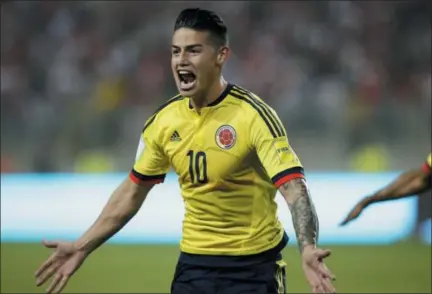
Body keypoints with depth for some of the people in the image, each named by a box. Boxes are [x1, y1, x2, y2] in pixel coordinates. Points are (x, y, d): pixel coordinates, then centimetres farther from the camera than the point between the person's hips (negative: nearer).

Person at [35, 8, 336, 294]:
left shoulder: (254, 115, -16)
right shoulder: (164, 121, 0)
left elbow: (294, 187, -24)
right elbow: (132, 191, 13)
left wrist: (308, 249, -42)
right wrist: (81, 248, 12)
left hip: (253, 268, -4)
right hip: (193, 265, 4)